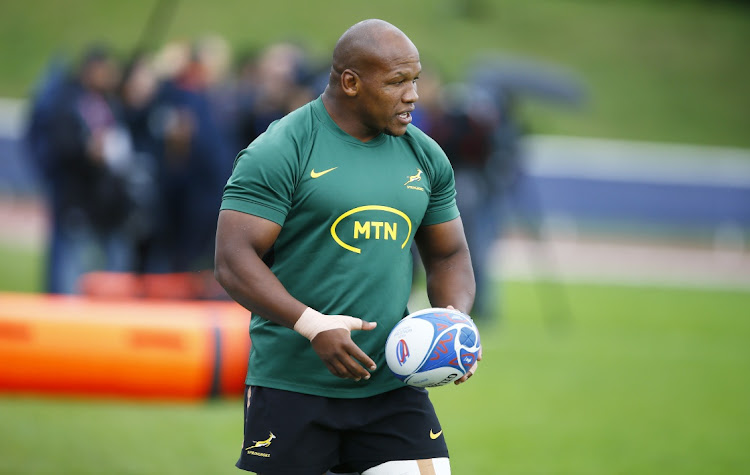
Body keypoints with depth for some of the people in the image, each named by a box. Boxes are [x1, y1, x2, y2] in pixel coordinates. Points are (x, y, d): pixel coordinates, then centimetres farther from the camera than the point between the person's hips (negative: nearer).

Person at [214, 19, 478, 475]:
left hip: (391, 385, 5)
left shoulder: (425, 156, 11)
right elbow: (233, 261, -14)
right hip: (292, 384, -4)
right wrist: (313, 326, -25)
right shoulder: (277, 153, -8)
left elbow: (449, 255, 19)